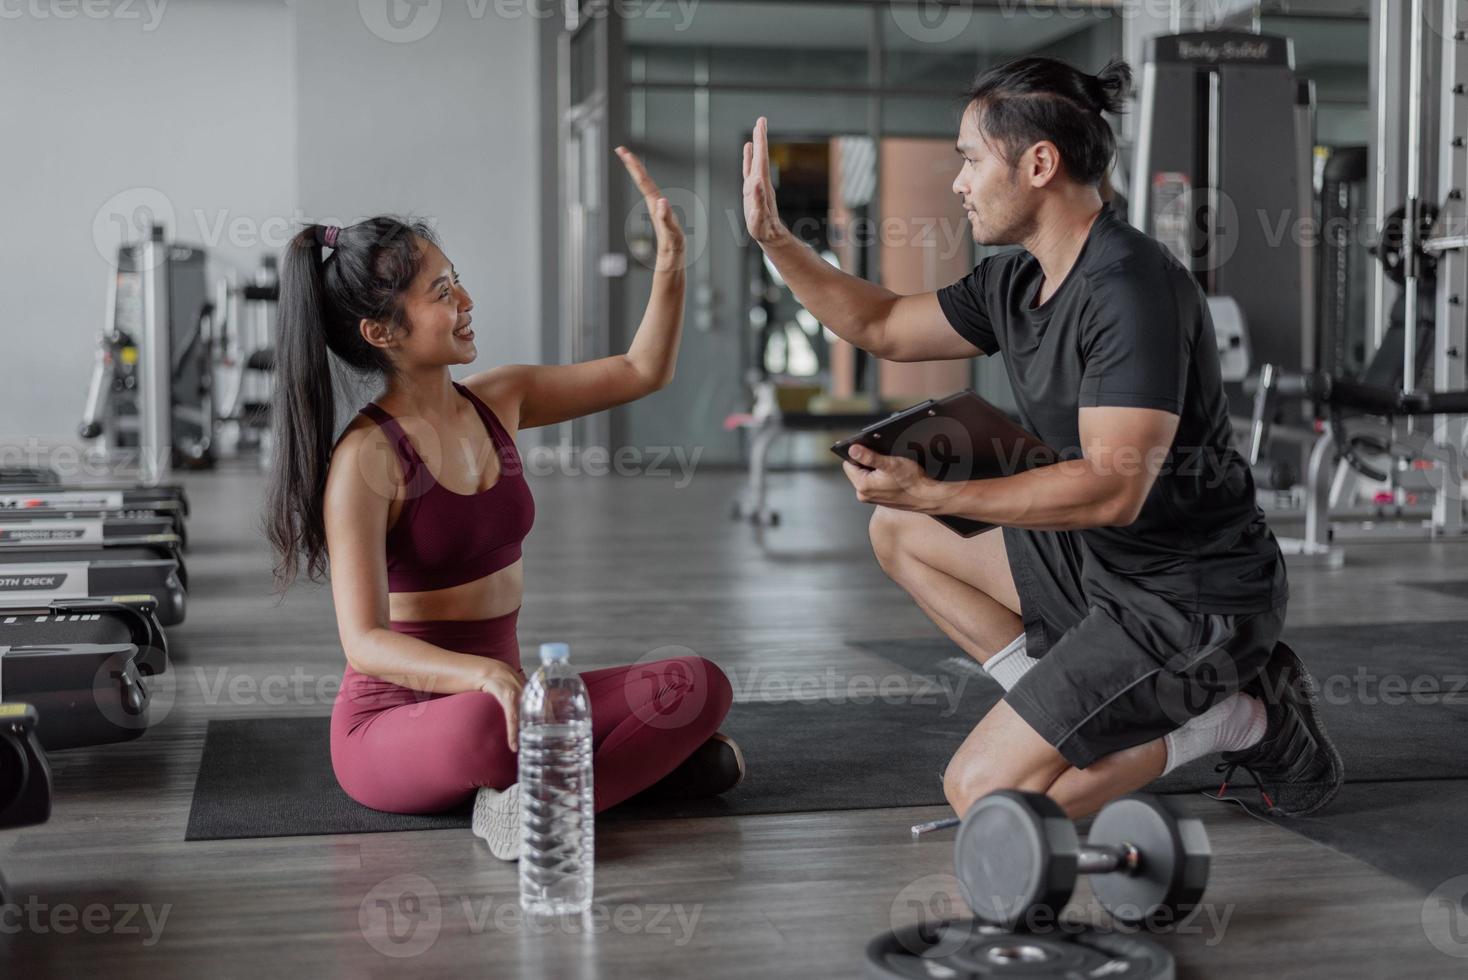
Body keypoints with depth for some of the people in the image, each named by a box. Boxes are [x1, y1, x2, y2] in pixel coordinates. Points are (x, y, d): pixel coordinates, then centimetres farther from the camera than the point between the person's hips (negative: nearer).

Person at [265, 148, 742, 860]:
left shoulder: (499, 401, 3)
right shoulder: (366, 456, -17)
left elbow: (643, 371, 13)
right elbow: (366, 642, -24)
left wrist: (670, 260, -3)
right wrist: (489, 675, -41)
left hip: (494, 697, 6)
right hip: (394, 721, -6)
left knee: (700, 686, -13)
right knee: (482, 727, -41)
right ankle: (634, 762, -15)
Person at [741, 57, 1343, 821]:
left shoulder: (1133, 290, -25)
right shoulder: (1017, 281, 4)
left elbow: (1115, 487, -31)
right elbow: (883, 327, 16)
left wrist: (932, 493, -33)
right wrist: (773, 239, 9)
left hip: (1193, 603, -9)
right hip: (1103, 560, 10)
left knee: (981, 794, -13)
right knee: (897, 531, 16)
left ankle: (1230, 719, 0)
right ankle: (1063, 705, 4)